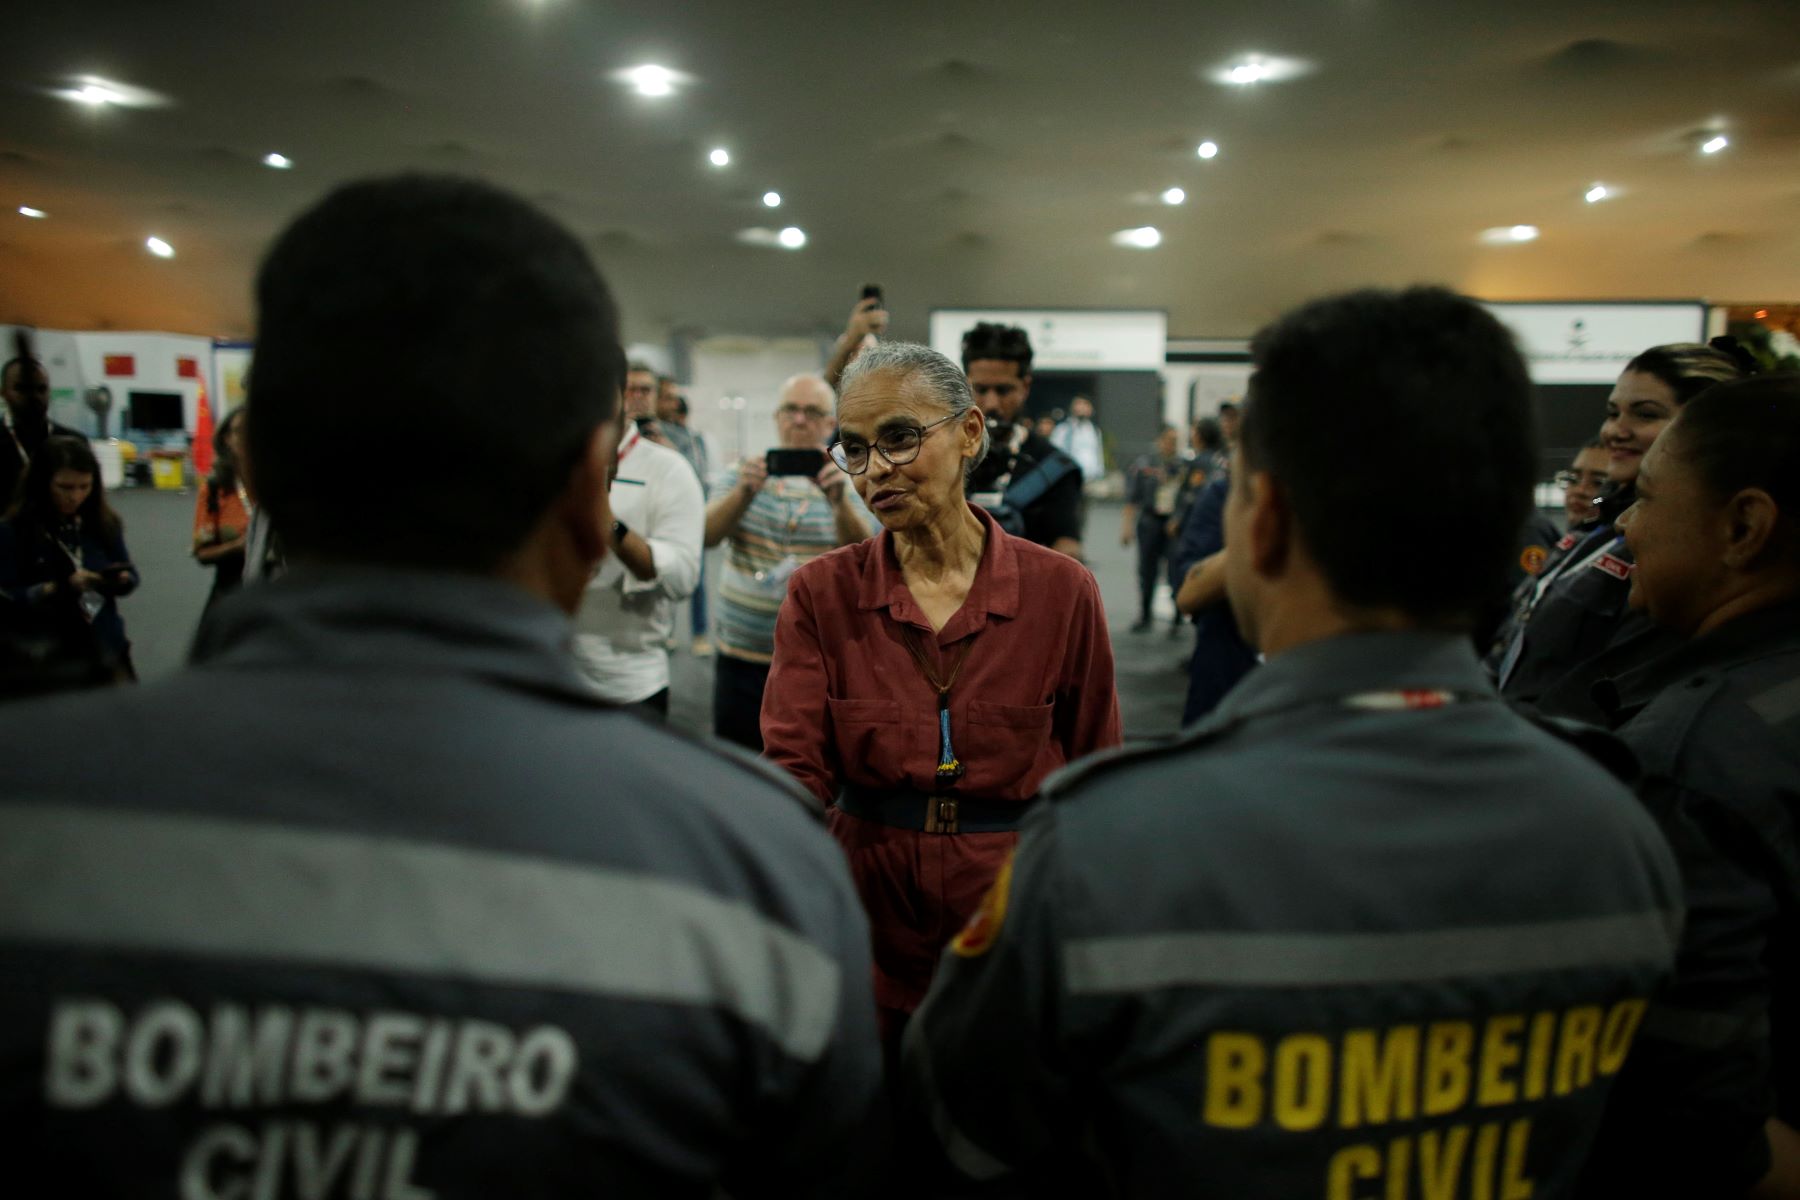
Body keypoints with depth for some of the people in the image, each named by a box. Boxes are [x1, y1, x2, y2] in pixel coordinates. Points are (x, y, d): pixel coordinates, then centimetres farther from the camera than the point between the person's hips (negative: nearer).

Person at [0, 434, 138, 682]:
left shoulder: (104, 523, 1)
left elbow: (130, 576, 10)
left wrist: (118, 580, -12)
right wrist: (60, 588, -23)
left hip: (106, 648, 3)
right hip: (48, 656, -3)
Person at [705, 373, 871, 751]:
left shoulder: (846, 481, 0)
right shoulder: (746, 473, 5)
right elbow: (707, 536, -8)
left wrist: (841, 501, -31)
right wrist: (745, 493, -26)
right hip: (741, 657, 2)